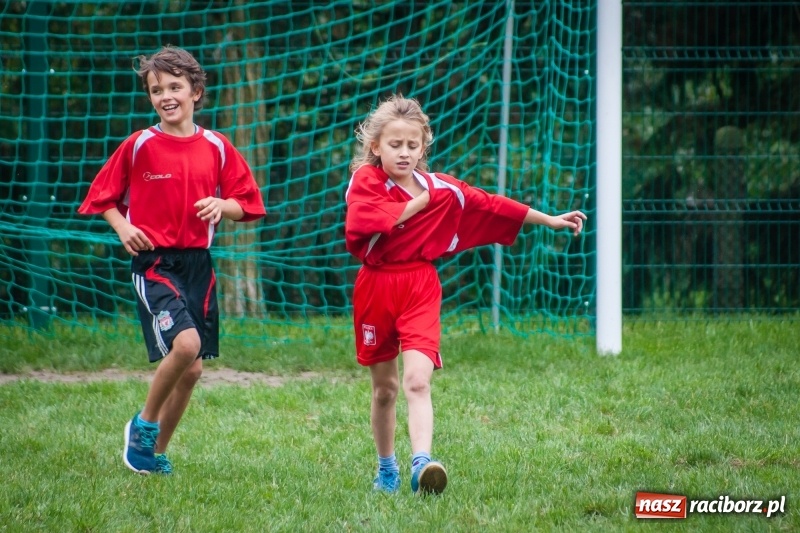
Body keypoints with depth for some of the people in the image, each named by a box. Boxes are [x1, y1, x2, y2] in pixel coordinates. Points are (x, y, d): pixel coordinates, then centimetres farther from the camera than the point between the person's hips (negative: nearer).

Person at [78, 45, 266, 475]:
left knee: (192, 368, 6)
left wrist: (222, 206, -12)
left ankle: (157, 451, 24)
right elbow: (102, 196, 6)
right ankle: (143, 424, -2)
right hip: (154, 261, -4)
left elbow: (247, 203, 10)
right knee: (185, 343, -25)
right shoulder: (139, 145, -2)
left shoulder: (217, 147, 5)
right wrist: (122, 227, -11)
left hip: (198, 263, 4)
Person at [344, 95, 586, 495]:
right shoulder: (365, 181, -6)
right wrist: (420, 201, -14)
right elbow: (369, 221, -25)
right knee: (385, 387, 13)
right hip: (375, 287, 0)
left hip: (420, 287, 0)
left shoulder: (442, 189, 3)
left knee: (417, 380, -18)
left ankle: (422, 463, -33)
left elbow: (491, 206, 9)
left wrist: (550, 220, 11)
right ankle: (386, 468, 30)